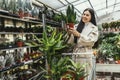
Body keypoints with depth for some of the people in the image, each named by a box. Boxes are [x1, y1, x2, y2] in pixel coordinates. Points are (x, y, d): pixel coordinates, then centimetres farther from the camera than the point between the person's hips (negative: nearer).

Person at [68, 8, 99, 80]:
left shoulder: (94, 28, 4)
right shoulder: (78, 26, 13)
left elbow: (91, 40, -11)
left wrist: (78, 34, -20)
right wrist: (70, 33, -11)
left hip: (86, 54, -3)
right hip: (76, 53, 4)